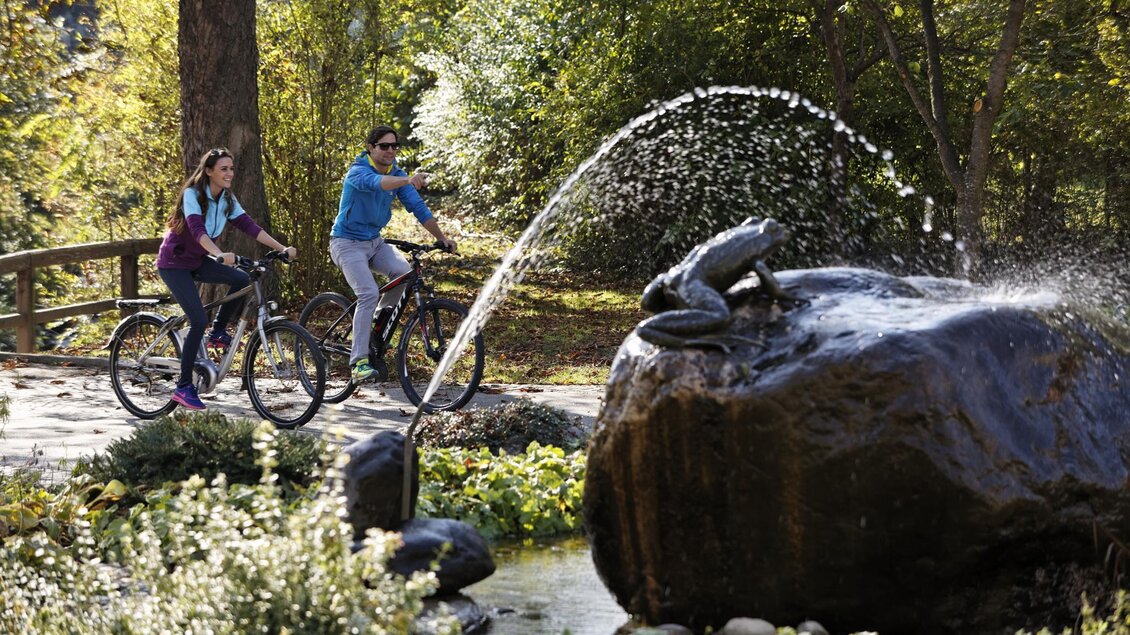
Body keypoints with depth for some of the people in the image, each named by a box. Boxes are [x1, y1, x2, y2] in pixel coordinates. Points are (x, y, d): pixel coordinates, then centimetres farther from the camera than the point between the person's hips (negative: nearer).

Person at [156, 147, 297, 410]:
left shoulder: (226, 199, -1)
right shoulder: (192, 194, -22)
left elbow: (248, 225, -9)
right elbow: (197, 229, -38)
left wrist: (282, 248, -20)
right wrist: (220, 255, -55)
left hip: (197, 261, 7)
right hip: (174, 264, -7)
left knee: (242, 280, -18)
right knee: (199, 321, -20)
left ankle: (218, 332, 2)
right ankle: (183, 387, -10)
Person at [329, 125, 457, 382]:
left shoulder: (397, 174, 1)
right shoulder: (358, 172, -19)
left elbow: (418, 207, -1)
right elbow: (376, 182, -42)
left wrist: (442, 238, -11)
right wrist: (408, 180, -60)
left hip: (374, 242, 6)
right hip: (348, 243, -6)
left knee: (403, 271, -22)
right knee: (369, 294, -24)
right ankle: (359, 361, -21)